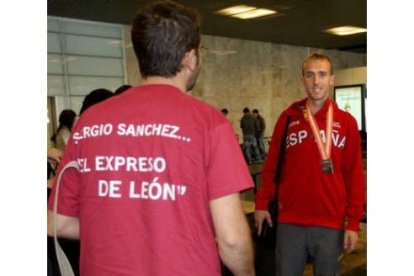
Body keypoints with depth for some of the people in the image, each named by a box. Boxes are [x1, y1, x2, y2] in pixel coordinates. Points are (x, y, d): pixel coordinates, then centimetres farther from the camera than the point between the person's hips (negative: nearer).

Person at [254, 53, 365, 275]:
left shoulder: (346, 122, 1)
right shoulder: (288, 118, 3)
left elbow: (354, 175, 0)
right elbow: (272, 166, 5)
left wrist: (354, 221, -3)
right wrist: (262, 203, -1)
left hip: (331, 224, 0)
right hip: (289, 221, 0)